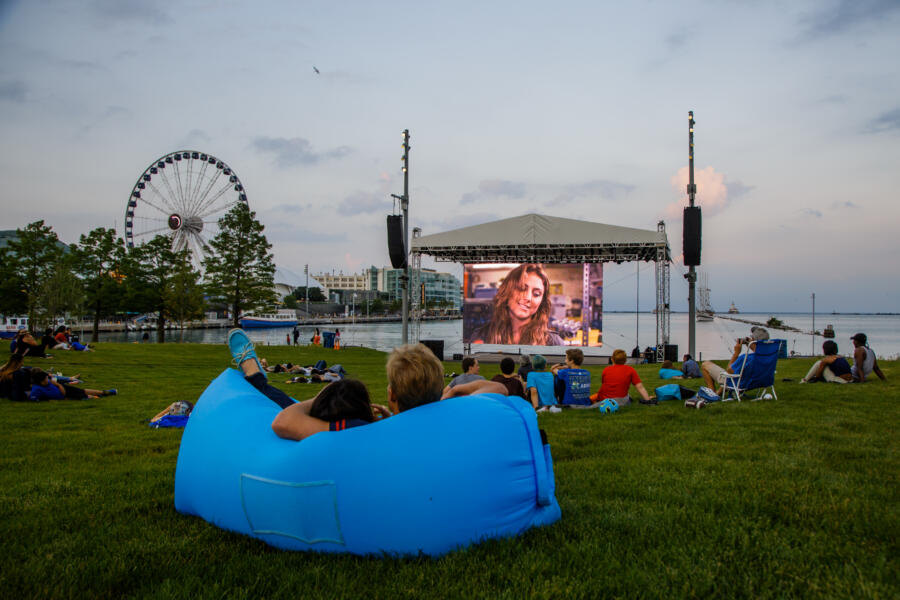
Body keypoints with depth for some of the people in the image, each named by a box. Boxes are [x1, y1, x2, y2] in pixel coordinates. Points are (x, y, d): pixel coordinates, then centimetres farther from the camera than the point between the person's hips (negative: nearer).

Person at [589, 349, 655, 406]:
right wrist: (647, 399, 0)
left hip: (603, 399, 1)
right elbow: (639, 387, -5)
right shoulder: (630, 370, -1)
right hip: (620, 401, -1)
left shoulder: (606, 370, 3)